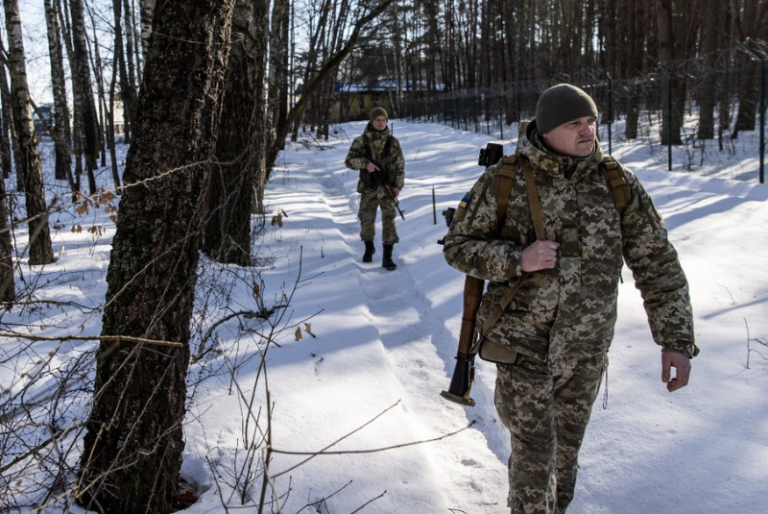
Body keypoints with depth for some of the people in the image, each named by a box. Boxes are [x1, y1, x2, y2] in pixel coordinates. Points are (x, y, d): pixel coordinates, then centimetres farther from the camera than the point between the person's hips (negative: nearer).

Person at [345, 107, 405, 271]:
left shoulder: (393, 142, 0)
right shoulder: (361, 141, 0)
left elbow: (400, 165, 3)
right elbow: (349, 160, -2)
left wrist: (398, 185, -7)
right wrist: (365, 163, -19)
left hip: (387, 188, -1)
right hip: (368, 188, 1)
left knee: (389, 220, -7)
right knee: (366, 219, 12)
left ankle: (387, 257, -3)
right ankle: (369, 248, 37)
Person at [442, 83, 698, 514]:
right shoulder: (504, 181, -11)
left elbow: (657, 263, -3)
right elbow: (458, 246, -6)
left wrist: (676, 339, -9)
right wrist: (518, 259, -23)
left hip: (586, 348, 3)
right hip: (523, 342, -3)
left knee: (567, 444, 21)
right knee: (534, 452, 0)